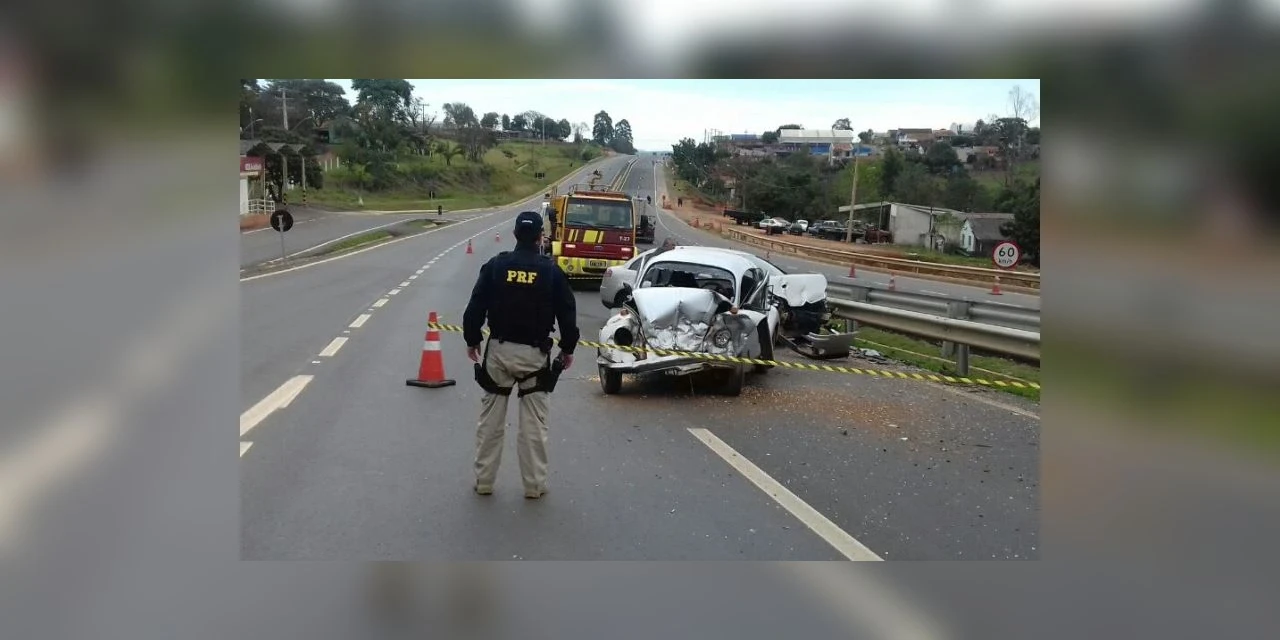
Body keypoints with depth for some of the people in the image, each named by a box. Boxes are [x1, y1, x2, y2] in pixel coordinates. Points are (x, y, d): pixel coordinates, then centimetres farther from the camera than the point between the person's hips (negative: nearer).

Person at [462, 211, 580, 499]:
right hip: (534, 353, -1)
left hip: (499, 349, 1)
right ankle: (534, 484, 9)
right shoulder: (551, 271, -4)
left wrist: (472, 340, 11)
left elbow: (476, 307, -2)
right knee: (534, 422, 5)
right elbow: (566, 313, -2)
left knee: (490, 419, 11)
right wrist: (568, 348, 11)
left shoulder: (495, 265, -2)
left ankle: (484, 480, 16)